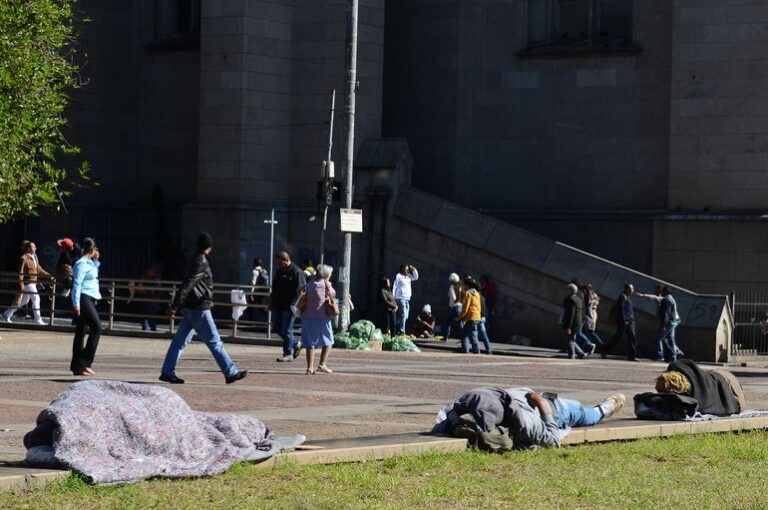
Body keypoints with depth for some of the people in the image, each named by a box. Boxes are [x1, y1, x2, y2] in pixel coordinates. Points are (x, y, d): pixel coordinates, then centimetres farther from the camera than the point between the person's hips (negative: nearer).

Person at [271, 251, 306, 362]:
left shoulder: (297, 272, -12)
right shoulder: (279, 271, 14)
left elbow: (300, 292, -16)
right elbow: (274, 289, 21)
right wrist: (272, 303, 18)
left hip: (289, 307, -9)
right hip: (278, 306, 9)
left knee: (286, 330, -5)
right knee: (276, 328, 12)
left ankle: (288, 354, 6)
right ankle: (296, 344, 26)